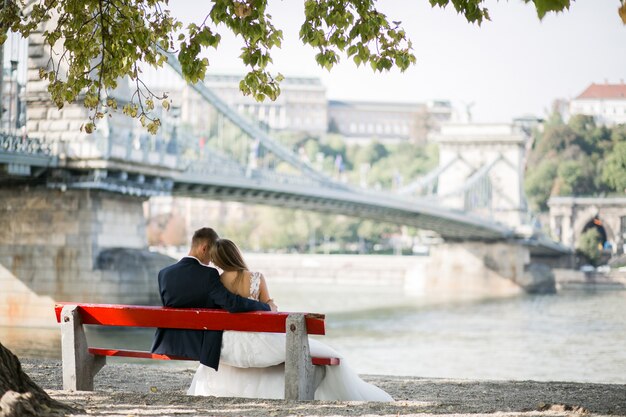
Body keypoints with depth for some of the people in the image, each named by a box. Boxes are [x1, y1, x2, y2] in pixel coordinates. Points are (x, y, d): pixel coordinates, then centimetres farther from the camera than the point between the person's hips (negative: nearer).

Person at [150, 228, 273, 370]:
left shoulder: (164, 273, -7)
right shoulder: (208, 275, -23)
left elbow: (167, 304, 7)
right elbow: (233, 304, -31)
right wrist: (267, 306, -18)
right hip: (198, 347, -5)